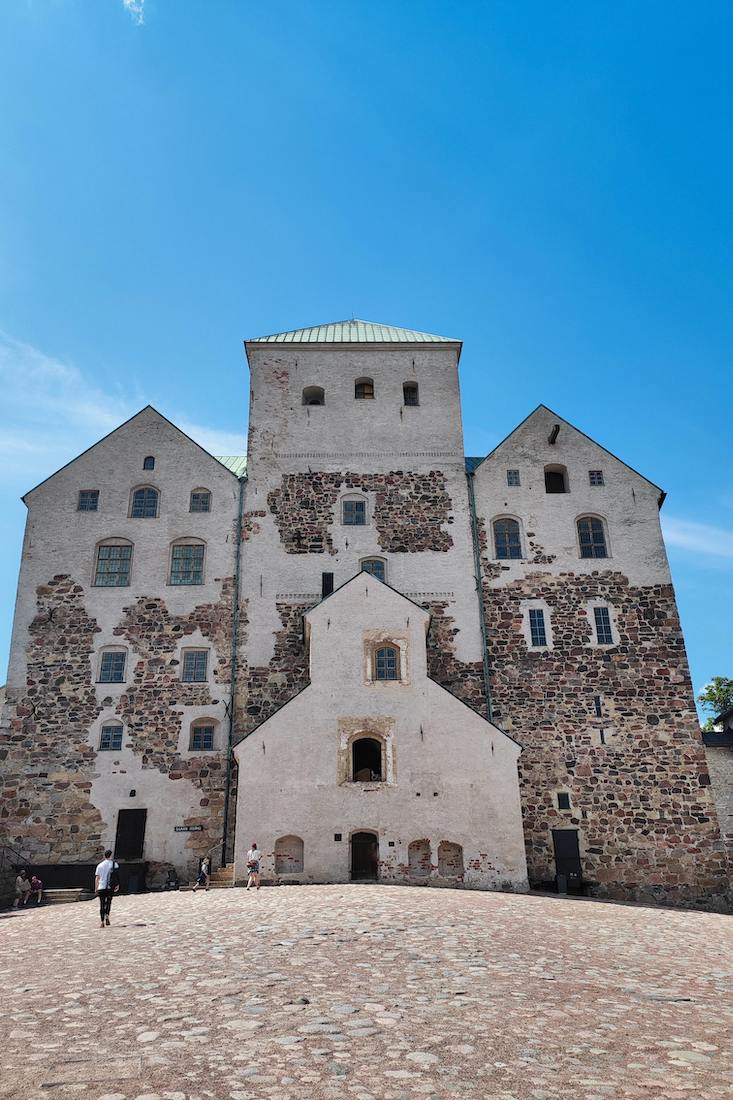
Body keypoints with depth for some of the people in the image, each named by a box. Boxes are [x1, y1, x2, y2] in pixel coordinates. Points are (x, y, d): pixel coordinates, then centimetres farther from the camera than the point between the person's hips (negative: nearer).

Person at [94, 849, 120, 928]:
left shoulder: (99, 865, 7)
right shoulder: (115, 864, 2)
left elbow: (97, 878, 6)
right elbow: (117, 876, -4)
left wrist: (96, 889, 11)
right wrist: (117, 885, 0)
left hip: (101, 887, 1)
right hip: (110, 888, -1)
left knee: (102, 904, 7)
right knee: (108, 902, 15)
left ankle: (102, 922, 3)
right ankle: (107, 916, -6)